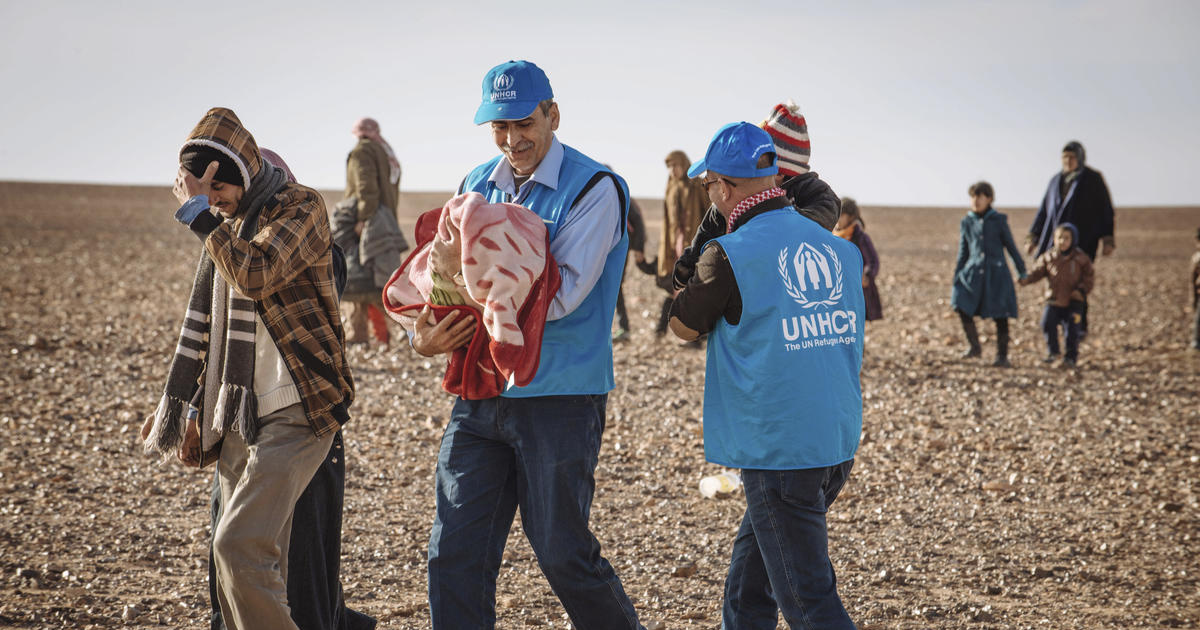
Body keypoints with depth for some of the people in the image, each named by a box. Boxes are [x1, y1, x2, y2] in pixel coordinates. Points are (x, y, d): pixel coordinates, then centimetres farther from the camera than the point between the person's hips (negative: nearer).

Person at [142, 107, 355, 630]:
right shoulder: (224, 224, 17)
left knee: (239, 545, -20)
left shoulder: (301, 207, -6)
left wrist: (200, 211, -17)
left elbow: (255, 274, -25)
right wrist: (191, 408, 22)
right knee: (253, 570, 7)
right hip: (237, 419, 8)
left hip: (295, 414, -8)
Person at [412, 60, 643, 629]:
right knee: (454, 553, 4)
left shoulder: (593, 188, -8)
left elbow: (560, 296, -18)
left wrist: (465, 270, -19)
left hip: (560, 395, -5)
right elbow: (440, 270, 14)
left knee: (562, 552, 4)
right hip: (480, 394, 5)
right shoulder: (476, 185, 11)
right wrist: (422, 334, -7)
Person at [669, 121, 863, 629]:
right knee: (747, 588, 20)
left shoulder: (730, 255, -14)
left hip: (778, 450, -7)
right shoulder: (838, 247, 5)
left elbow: (684, 326, 2)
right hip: (839, 443, 7)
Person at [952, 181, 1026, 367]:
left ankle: (1002, 355, 10)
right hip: (973, 273, 2)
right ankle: (974, 346, 3)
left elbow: (1011, 246, 6)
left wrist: (1022, 271, 7)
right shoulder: (966, 222, 7)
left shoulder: (999, 221, 0)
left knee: (1000, 316, -1)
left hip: (996, 273, -2)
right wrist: (956, 278, 11)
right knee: (962, 306, -14)